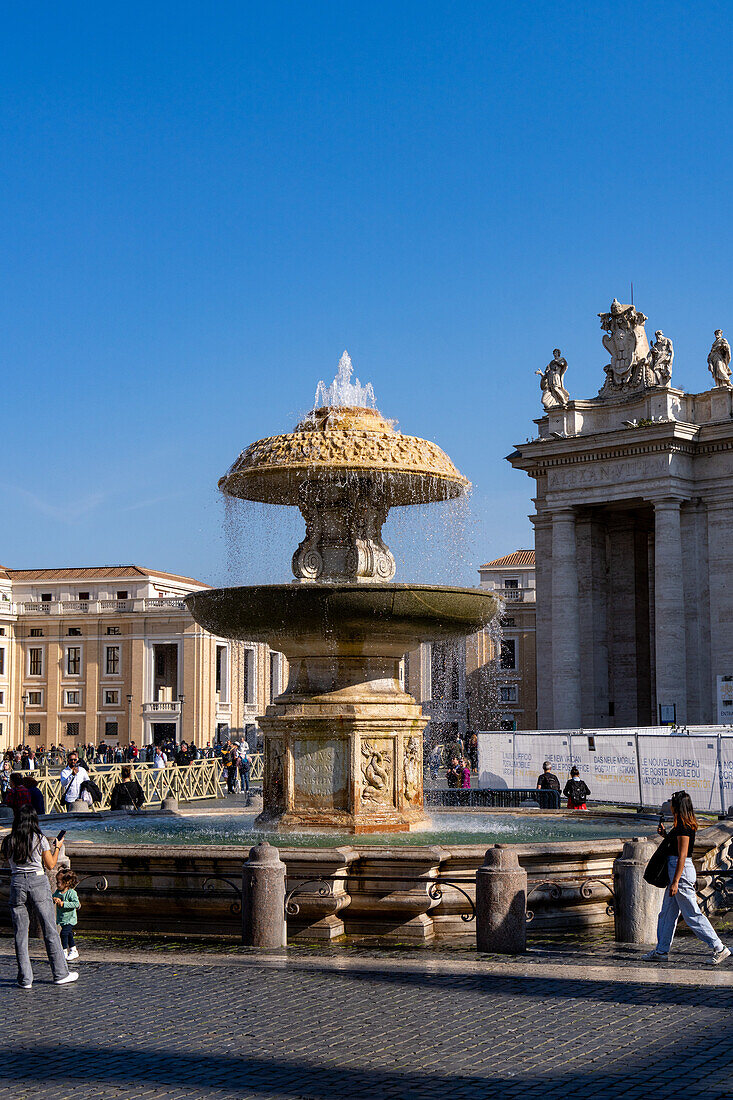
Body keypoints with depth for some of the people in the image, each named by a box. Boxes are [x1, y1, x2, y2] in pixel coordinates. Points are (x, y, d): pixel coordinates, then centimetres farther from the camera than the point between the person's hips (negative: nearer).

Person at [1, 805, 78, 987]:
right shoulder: (39, 839, -3)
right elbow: (50, 865, 2)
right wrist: (57, 848, 17)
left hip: (17, 883, 2)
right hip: (38, 882, -2)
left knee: (20, 933, 6)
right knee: (50, 930, 6)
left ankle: (25, 979, 6)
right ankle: (60, 974, 12)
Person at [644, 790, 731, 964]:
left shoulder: (683, 827, -18)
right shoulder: (688, 825, 11)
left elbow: (682, 856, -22)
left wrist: (675, 882, -22)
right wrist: (665, 835, 11)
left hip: (681, 871, -10)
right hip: (677, 869, 10)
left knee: (692, 914, -6)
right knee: (667, 912, 14)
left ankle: (719, 948, -3)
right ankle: (661, 950, 20)